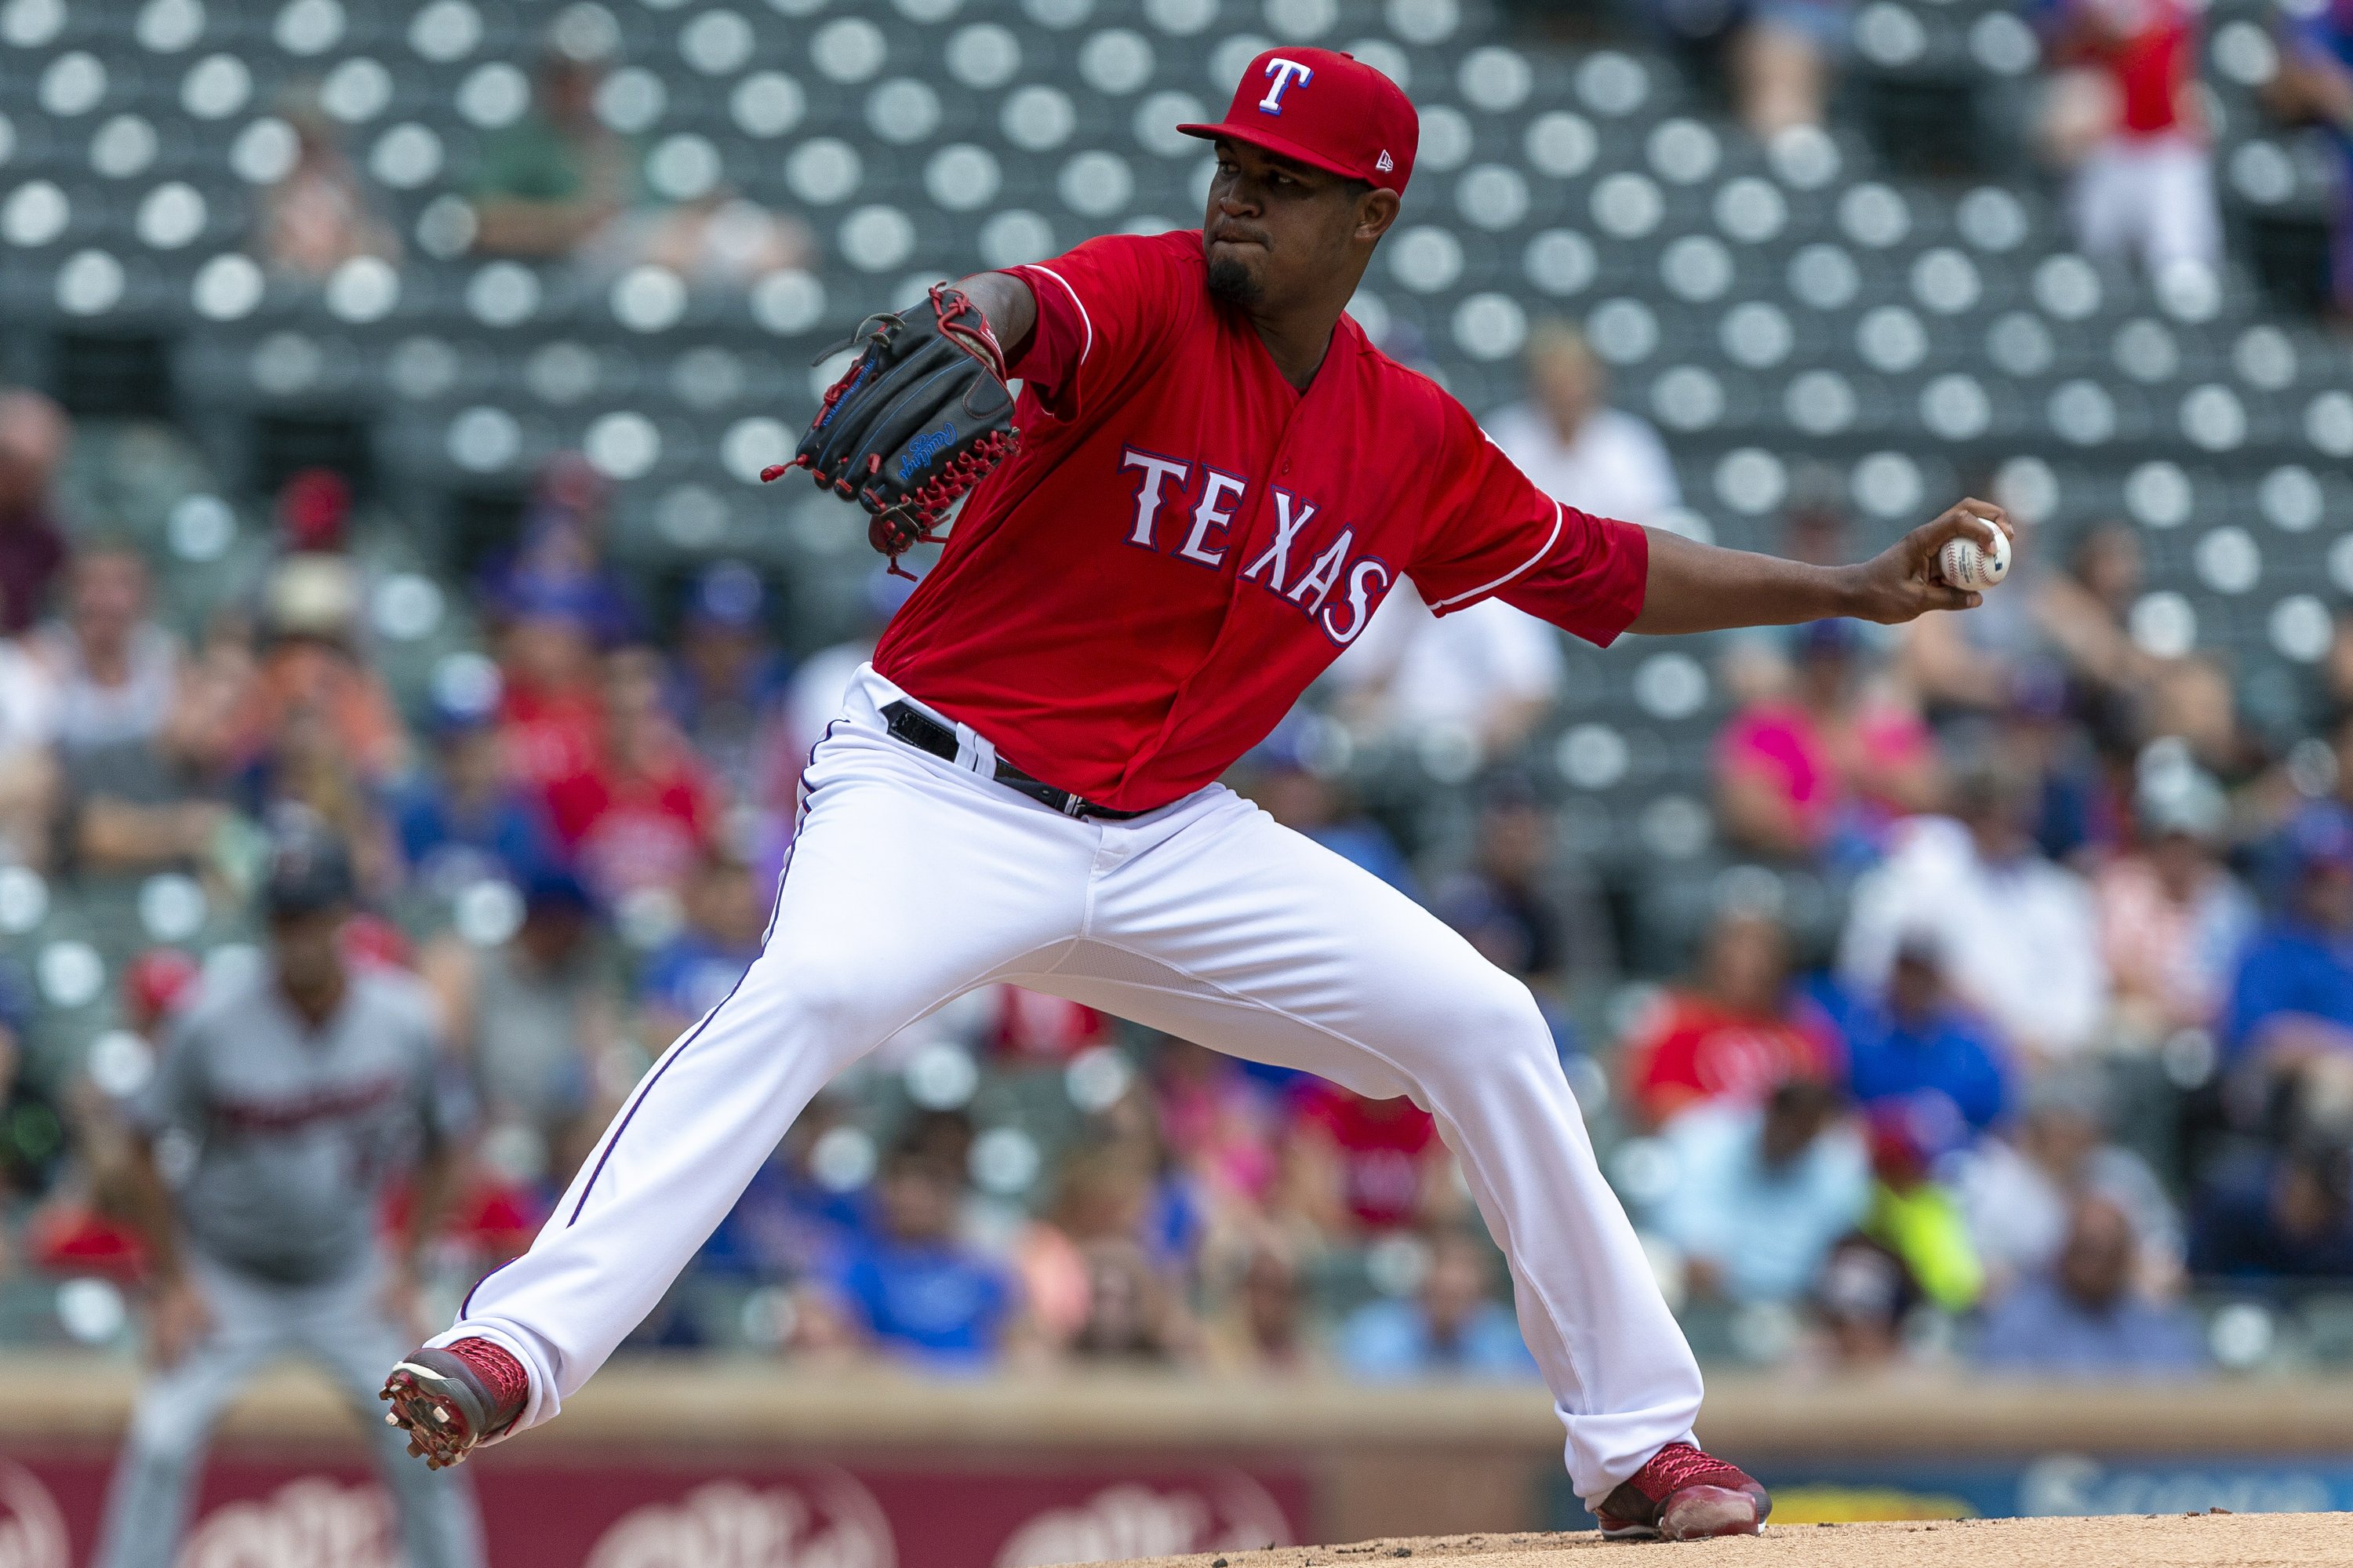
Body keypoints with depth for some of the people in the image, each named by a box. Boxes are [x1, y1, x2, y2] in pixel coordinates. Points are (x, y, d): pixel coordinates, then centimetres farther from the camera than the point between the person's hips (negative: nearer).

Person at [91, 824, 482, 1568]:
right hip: (225, 1277, -2)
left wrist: (405, 1268, -3)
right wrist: (173, 1285, -11)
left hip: (351, 1281, 2)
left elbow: (435, 1145, 3)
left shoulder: (402, 1023, -14)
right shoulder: (213, 1019, -20)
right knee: (162, 1441, -16)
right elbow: (147, 1149, -9)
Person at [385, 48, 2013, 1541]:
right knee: (807, 997, -33)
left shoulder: (1417, 445, 5)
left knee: (1485, 1026, 0)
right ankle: (519, 1347, -42)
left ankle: (1639, 1441, 12)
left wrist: (1855, 590, 18)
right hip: (946, 794, -5)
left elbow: (1600, 570, 21)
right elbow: (1028, 310, -36)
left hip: (1172, 845, 5)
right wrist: (970, 329, -61)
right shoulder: (1148, 299, -12)